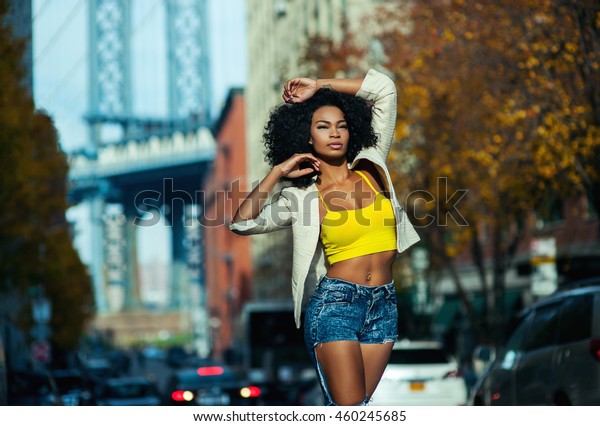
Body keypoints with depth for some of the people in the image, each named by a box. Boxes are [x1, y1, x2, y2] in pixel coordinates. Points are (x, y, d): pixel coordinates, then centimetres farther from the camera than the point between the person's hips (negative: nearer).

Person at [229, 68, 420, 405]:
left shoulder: (371, 167, 9)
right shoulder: (301, 197, 2)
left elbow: (385, 89, 9)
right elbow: (241, 223, -6)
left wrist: (321, 86, 9)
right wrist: (277, 173, -3)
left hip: (384, 305, 4)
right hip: (335, 303, -3)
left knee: (352, 411, 5)